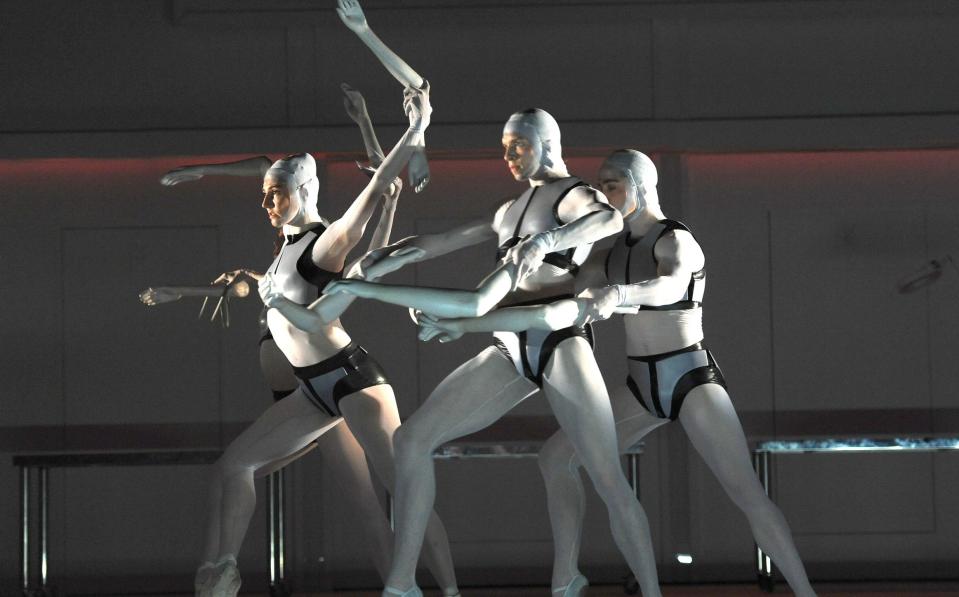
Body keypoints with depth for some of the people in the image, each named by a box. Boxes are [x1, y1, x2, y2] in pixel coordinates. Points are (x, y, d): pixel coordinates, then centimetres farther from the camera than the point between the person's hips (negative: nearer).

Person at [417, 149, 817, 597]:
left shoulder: (676, 241, -17)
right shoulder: (609, 260, 7)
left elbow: (671, 287, -41)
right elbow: (550, 309, 6)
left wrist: (618, 294, -63)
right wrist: (464, 324, 0)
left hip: (695, 383, -7)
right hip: (644, 389, 7)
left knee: (747, 494, -20)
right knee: (556, 456, 4)